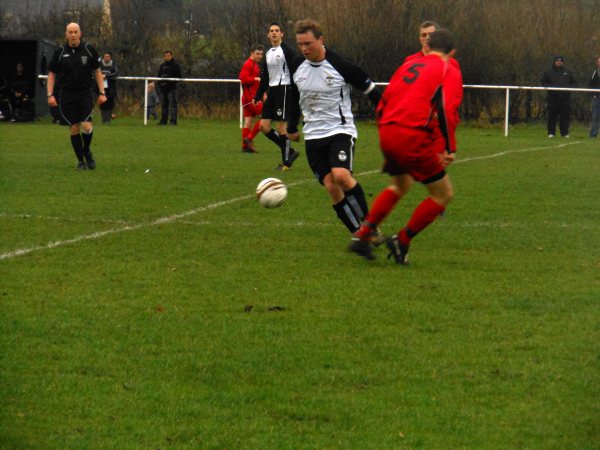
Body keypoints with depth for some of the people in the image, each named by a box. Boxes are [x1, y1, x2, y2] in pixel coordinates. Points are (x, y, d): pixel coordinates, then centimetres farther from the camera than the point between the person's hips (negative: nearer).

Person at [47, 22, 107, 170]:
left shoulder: (89, 49, -1)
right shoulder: (60, 52, -1)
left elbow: (97, 71, 7)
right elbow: (52, 74, 6)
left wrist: (102, 93, 2)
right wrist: (50, 94, -4)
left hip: (85, 93, 0)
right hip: (66, 94, 0)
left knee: (87, 126, -13)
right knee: (74, 128, -1)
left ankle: (87, 151, 16)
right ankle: (81, 161, 11)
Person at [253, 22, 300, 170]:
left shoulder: (286, 51, -6)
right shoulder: (268, 54, 17)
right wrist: (257, 96, 16)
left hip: (283, 89, -8)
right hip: (271, 90, 8)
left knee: (281, 126, -8)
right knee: (264, 126, 2)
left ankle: (286, 162, 1)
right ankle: (289, 152, 12)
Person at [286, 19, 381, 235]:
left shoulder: (340, 65, -13)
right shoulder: (296, 67, 2)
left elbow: (370, 90, -4)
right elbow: (293, 98, 20)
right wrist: (292, 127, 27)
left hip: (340, 130, -5)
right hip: (313, 135, 5)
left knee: (341, 175, -27)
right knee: (331, 187, -5)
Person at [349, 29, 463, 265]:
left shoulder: (410, 64, 20)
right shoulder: (449, 71, 2)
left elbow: (383, 101, 20)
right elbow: (447, 110, -14)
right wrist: (449, 148, -14)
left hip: (387, 133, 7)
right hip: (414, 138, -7)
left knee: (401, 185, 32)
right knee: (443, 194, 9)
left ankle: (363, 235, 22)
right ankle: (402, 242, 8)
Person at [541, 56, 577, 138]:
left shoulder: (568, 72, 15)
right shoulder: (548, 72, 9)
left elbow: (574, 83, 18)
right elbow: (543, 82, 12)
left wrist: (569, 88, -1)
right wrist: (549, 87, -6)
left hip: (565, 97, 1)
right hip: (553, 97, -1)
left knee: (565, 115, -2)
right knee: (552, 115, -2)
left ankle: (565, 133, 3)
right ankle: (551, 132, 4)